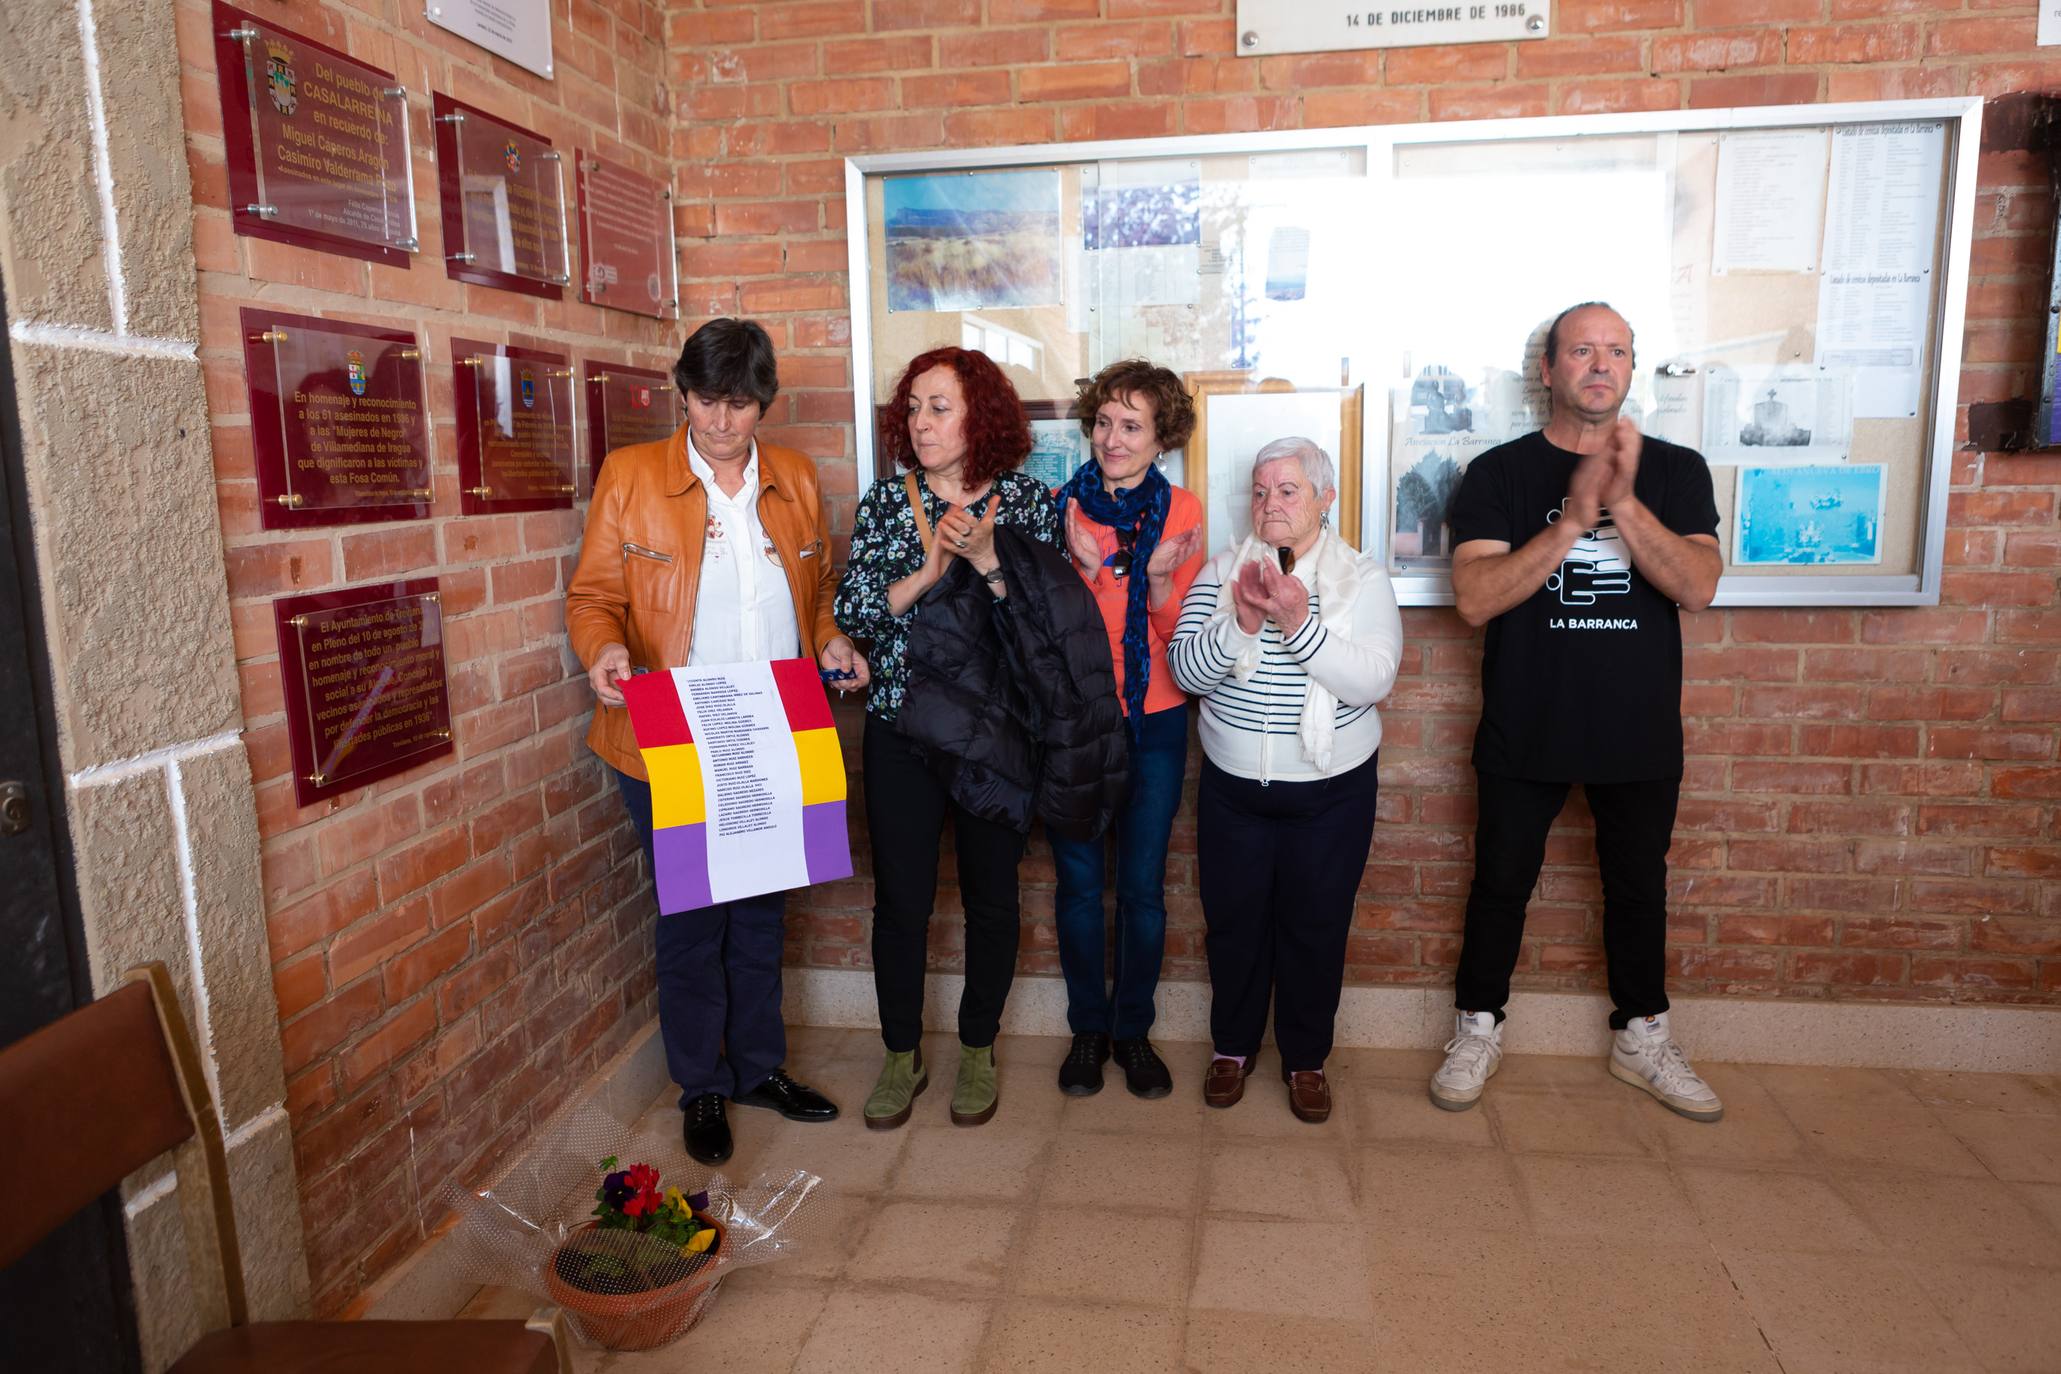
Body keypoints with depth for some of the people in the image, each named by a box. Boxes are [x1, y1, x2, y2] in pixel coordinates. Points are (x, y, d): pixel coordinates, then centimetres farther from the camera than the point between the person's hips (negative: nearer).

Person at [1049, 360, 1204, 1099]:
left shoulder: (1182, 510, -2)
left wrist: (1159, 577, -22)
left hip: (1154, 724, 0)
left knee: (1143, 887, 6)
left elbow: (1181, 633, -4)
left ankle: (1133, 1031, 25)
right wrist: (1082, 569, -21)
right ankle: (1088, 1030, 26)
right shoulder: (1060, 506, -2)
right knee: (1079, 883, 8)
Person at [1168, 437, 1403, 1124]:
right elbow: (1185, 669, -9)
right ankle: (1233, 1045, 33)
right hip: (1233, 785, 2)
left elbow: (1372, 680, -17)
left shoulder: (1363, 578, -4)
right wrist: (1242, 622, -25)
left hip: (1332, 790, -1)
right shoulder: (1222, 571, 0)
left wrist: (1299, 623, -28)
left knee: (1315, 927, 9)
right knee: (1234, 921, 12)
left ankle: (1306, 1058, 30)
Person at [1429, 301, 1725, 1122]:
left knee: (1639, 887, 16)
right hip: (1525, 732, -2)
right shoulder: (1499, 474, -5)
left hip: (1640, 733, 2)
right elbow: (1474, 598, -17)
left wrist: (1624, 504, -25)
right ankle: (1478, 1029, 28)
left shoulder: (1675, 471, 2)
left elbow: (1697, 586, -13)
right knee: (1502, 881, 10)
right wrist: (1573, 520, -25)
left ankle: (1641, 1038, 36)